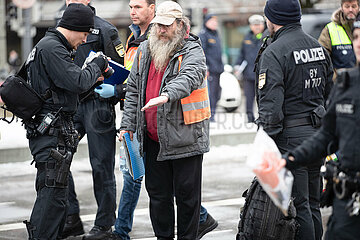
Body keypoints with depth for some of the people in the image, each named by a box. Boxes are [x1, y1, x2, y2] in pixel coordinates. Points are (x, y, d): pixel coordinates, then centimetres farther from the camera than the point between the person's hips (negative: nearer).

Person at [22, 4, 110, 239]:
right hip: (52, 132, -11)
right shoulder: (51, 48, -14)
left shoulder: (50, 46, 21)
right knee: (54, 194, -11)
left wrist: (91, 78, 12)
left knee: (52, 193, 13)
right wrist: (97, 65, -5)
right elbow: (76, 82, -22)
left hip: (53, 132, 11)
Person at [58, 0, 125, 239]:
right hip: (70, 105, 5)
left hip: (98, 105, -5)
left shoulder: (104, 29, -3)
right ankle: (71, 219, 6)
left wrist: (115, 91, -22)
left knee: (101, 165, 1)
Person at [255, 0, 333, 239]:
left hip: (291, 135, -8)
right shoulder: (319, 47, 12)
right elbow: (330, 92, 19)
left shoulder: (273, 53, -12)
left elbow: (270, 103, -18)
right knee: (313, 204, 15)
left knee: (298, 205, -4)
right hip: (318, 132, 8)